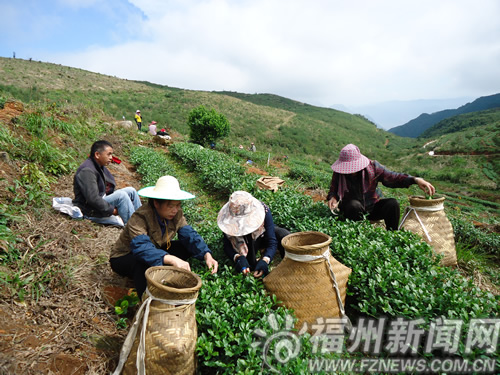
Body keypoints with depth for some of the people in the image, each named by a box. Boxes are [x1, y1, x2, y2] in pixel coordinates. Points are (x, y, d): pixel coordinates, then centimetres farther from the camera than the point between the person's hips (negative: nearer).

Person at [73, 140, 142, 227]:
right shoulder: (87, 171, -22)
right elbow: (93, 199, -29)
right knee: (121, 195, -28)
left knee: (131, 190, -1)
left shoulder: (100, 167, 9)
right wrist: (112, 210, -21)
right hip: (90, 210, -10)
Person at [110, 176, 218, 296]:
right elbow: (142, 248, -47)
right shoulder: (139, 218, -32)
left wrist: (207, 255, -37)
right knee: (145, 262, -39)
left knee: (186, 247, -13)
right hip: (123, 258, -6)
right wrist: (172, 259, -61)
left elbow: (190, 236, -19)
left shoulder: (177, 214, -14)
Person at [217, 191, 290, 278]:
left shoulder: (264, 210, -35)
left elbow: (272, 242, -33)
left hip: (264, 235, 0)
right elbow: (227, 246, -28)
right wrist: (237, 257, -49)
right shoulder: (228, 218, -31)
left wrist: (265, 260, -50)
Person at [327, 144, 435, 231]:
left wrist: (415, 180, -29)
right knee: (354, 205, -37)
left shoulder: (372, 167, -14)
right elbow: (333, 190, -1)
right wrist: (333, 198, -26)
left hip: (372, 207, 2)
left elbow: (392, 177, -15)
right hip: (353, 209, -2)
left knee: (392, 203, -24)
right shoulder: (338, 174, -14)